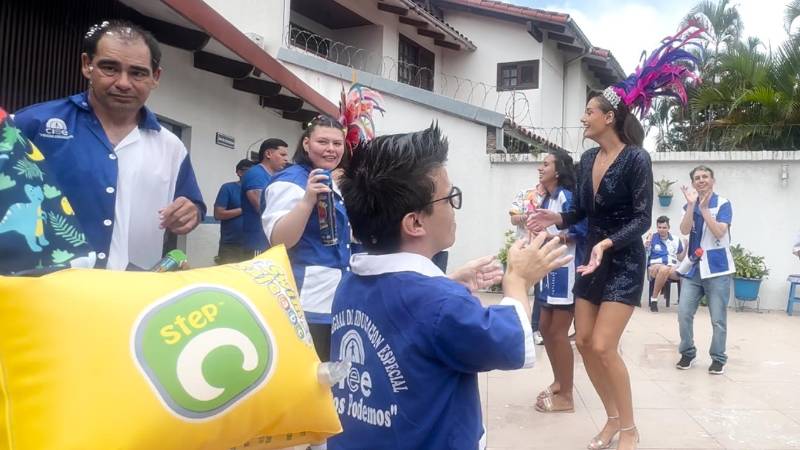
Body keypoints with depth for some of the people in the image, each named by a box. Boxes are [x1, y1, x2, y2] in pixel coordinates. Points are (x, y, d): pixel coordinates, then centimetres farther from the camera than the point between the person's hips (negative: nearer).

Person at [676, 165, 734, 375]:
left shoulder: (723, 203, -4)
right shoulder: (690, 205, 8)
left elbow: (719, 232, -16)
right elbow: (684, 230, -8)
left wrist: (704, 208, -20)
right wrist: (691, 204, -17)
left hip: (717, 269, -3)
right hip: (693, 269, 4)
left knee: (718, 319, 1)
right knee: (684, 313, 0)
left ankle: (718, 358, 14)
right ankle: (688, 352, 16)